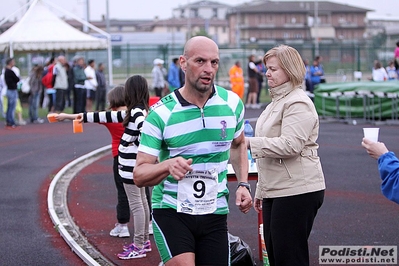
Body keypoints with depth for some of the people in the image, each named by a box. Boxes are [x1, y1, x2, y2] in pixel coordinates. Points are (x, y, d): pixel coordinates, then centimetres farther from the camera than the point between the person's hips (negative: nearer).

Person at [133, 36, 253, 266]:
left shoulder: (232, 103, 1)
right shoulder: (161, 113, -9)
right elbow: (139, 175, -9)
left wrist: (243, 184, 8)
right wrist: (168, 165, -29)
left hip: (215, 214, 4)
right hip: (170, 212, -4)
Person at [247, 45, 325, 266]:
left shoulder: (298, 103, -13)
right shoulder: (277, 101, 20)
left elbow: (289, 145, -24)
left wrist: (250, 143, -23)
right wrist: (260, 190, 27)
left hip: (296, 192, -10)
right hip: (275, 191, 10)